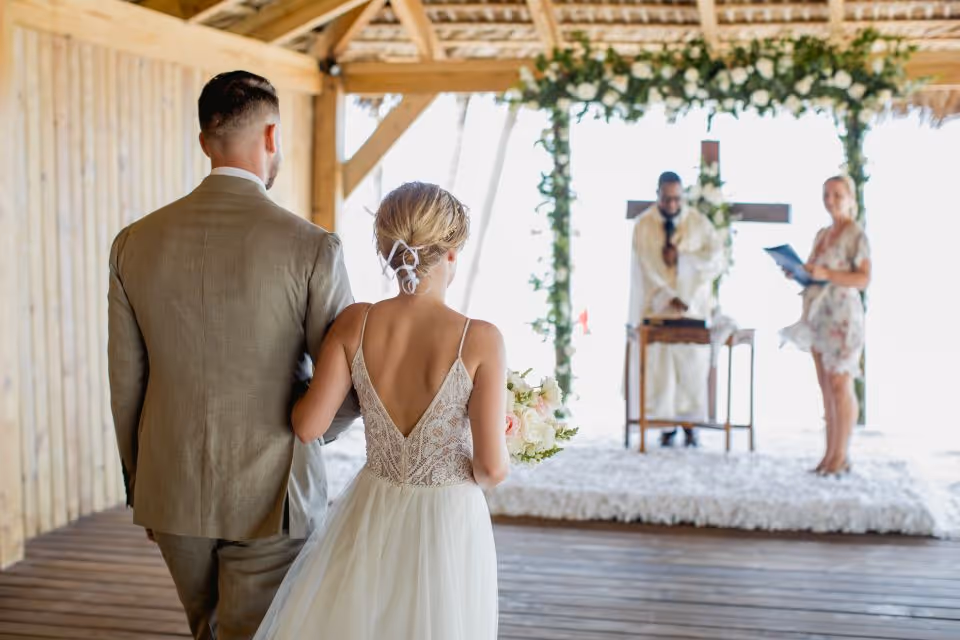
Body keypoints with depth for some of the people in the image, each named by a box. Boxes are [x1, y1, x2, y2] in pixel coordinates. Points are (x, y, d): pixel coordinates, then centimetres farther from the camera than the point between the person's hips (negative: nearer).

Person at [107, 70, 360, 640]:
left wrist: (140, 487, 17)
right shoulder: (310, 247, -15)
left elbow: (125, 385, 5)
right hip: (269, 495, -4)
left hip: (171, 492, 5)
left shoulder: (135, 243, -2)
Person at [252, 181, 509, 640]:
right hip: (449, 527, -2)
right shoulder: (480, 339, -17)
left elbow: (309, 426, -6)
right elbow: (492, 467, -15)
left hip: (371, 522, 3)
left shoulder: (355, 323, -9)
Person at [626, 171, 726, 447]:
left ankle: (690, 424, 10)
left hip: (693, 309, 1)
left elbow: (717, 258, -5)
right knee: (658, 366, -1)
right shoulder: (643, 225, 0)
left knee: (692, 368, 1)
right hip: (656, 309, -1)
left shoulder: (699, 223, 3)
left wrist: (681, 258, -16)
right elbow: (644, 269, -7)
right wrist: (668, 298, -18)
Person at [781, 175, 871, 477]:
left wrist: (826, 274, -23)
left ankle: (841, 455, 1)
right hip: (818, 315, 7)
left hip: (842, 316, -7)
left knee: (840, 385, -5)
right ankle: (830, 452, 13)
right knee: (826, 387, 8)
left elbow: (864, 279, -14)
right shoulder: (822, 234, 17)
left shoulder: (856, 234, -6)